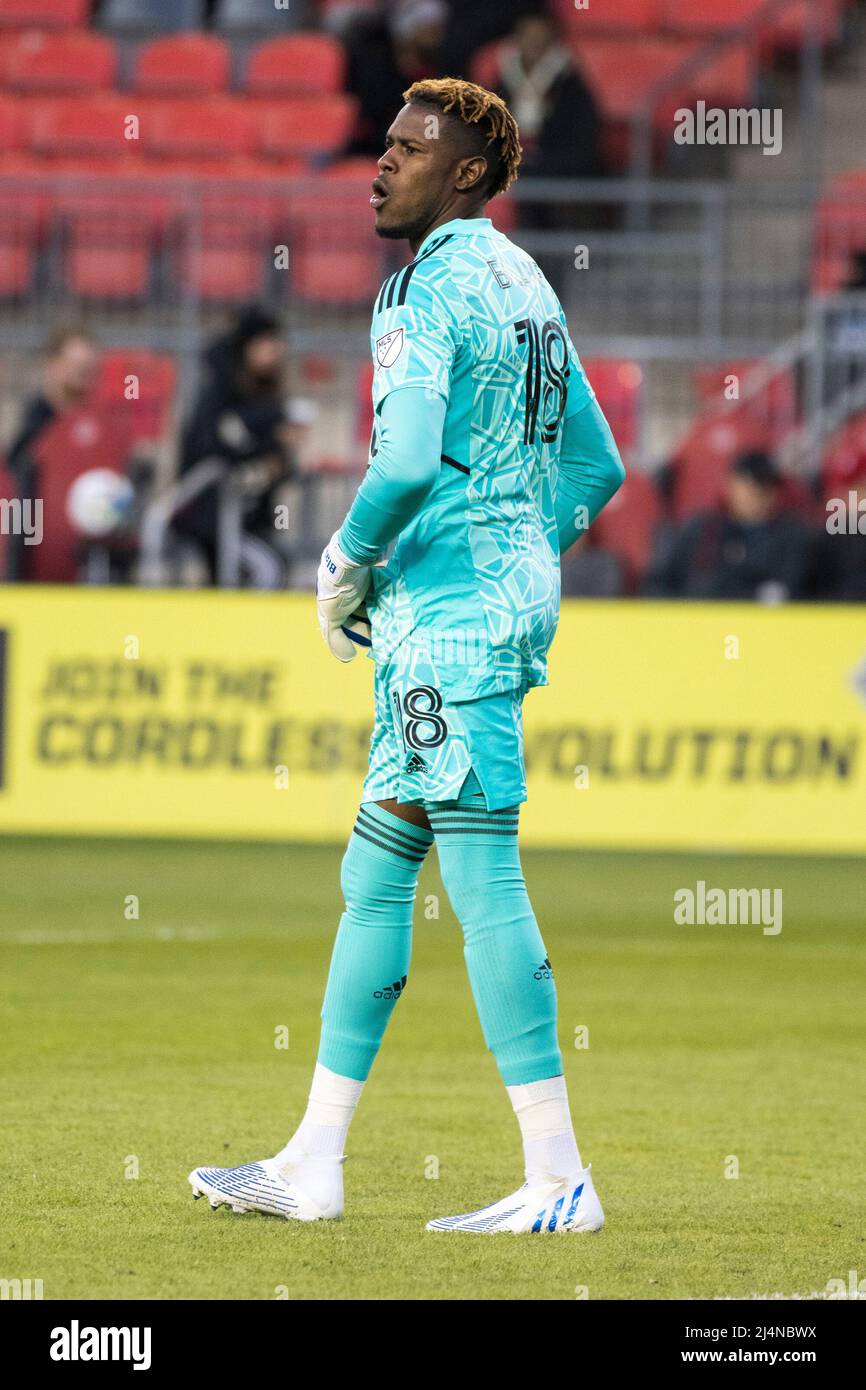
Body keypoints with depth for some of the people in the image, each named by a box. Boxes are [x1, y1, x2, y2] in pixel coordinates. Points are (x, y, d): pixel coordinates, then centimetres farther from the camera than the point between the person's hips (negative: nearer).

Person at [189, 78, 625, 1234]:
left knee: (484, 879, -11)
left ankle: (558, 1176, -12)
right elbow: (595, 468, 21)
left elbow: (406, 463, -24)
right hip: (511, 593, 10)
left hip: (449, 611, -10)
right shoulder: (523, 284, 16)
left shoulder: (429, 288, -13)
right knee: (374, 874, 13)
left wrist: (346, 566, -8)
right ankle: (313, 1164, 17)